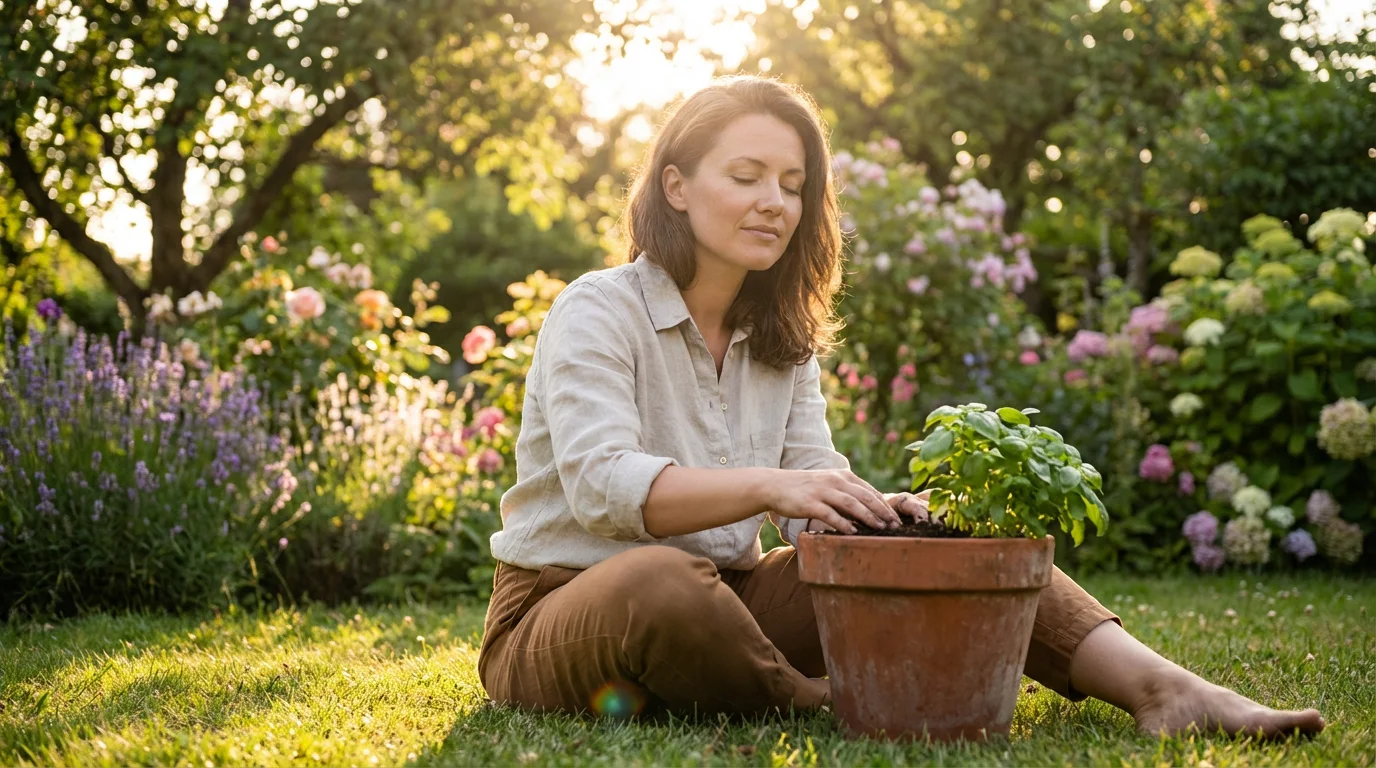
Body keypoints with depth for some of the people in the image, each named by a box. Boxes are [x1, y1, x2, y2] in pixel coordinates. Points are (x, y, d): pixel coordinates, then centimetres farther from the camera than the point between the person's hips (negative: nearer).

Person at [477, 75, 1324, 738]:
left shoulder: (784, 343, 12)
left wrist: (875, 511, -24)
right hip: (563, 617, -6)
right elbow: (601, 482, -26)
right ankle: (812, 701, -13)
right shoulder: (597, 312, -10)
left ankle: (1160, 688, -26)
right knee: (660, 582, -42)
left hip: (725, 604, 6)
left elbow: (815, 497, 0)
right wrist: (768, 485, -41)